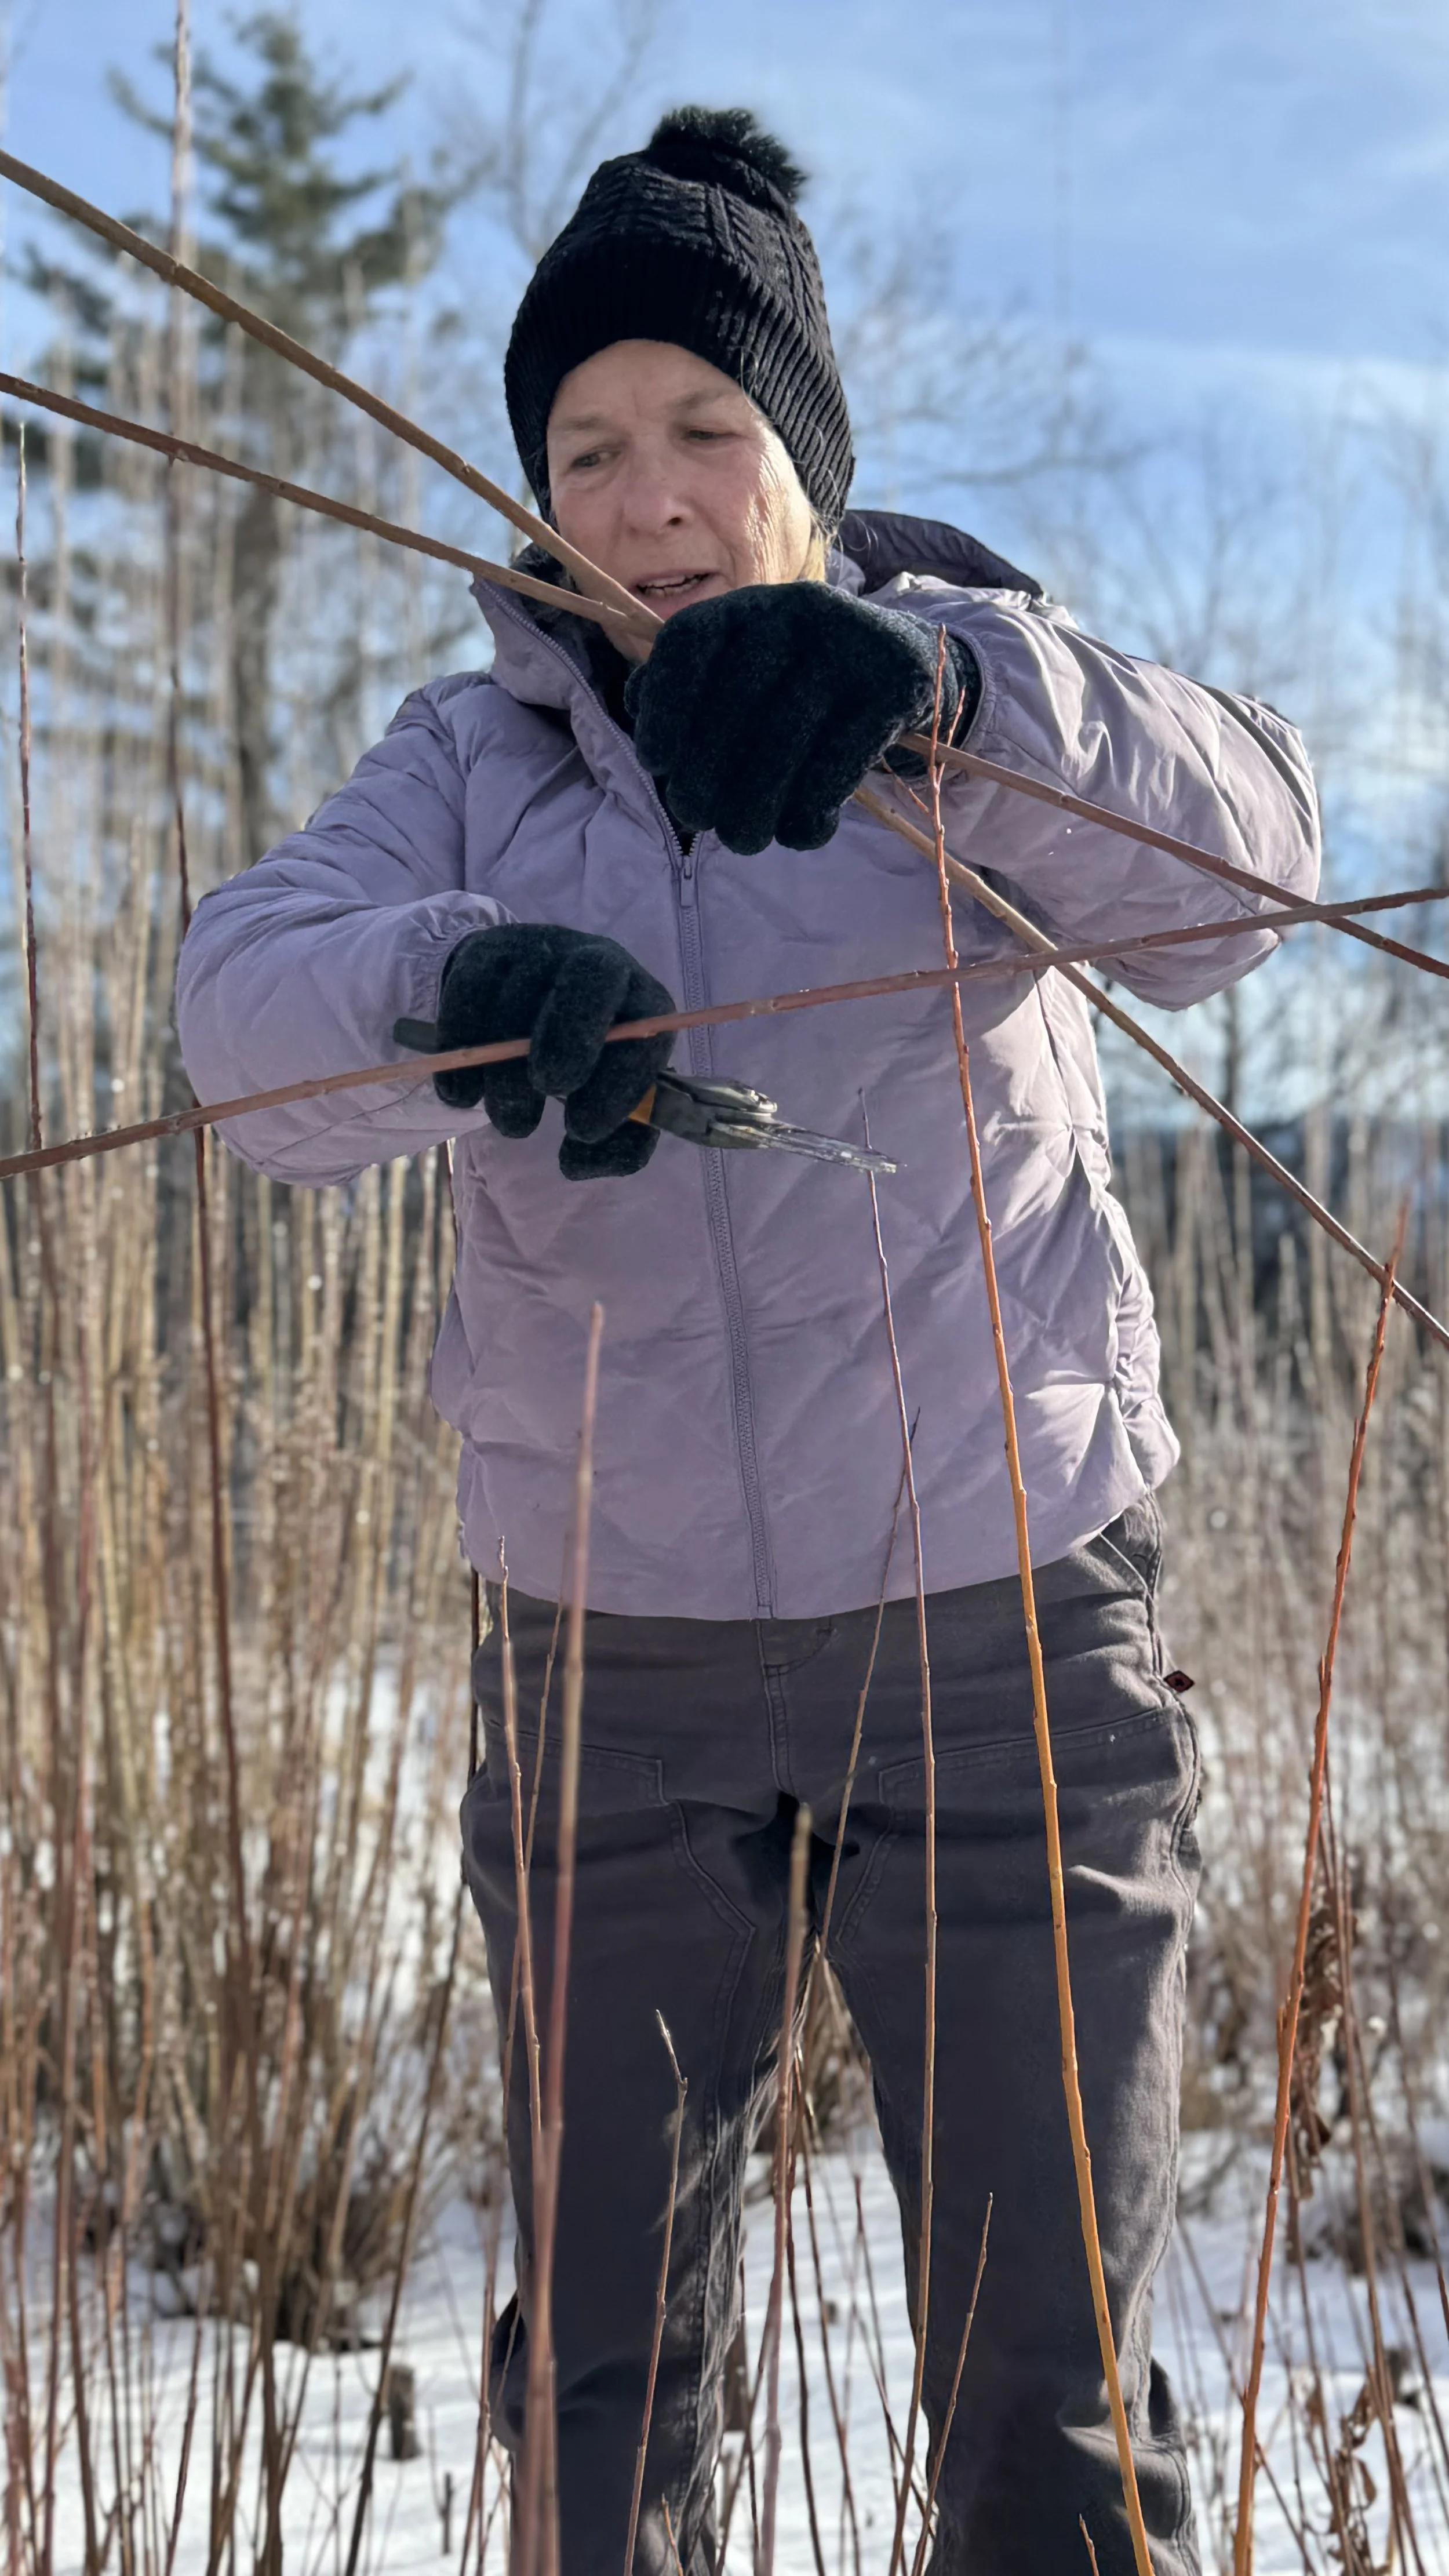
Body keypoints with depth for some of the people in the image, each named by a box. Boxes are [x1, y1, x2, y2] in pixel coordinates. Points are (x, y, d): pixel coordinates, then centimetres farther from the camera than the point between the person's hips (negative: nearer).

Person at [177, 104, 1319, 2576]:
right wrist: (463, 974, -37)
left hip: (1001, 1626, -2)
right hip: (615, 1652, 2)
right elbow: (249, 1002, -14)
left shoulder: (996, 715, 0)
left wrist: (940, 679, -42)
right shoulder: (473, 757, 5)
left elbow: (1235, 849, -22)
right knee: (602, 2366, 13)